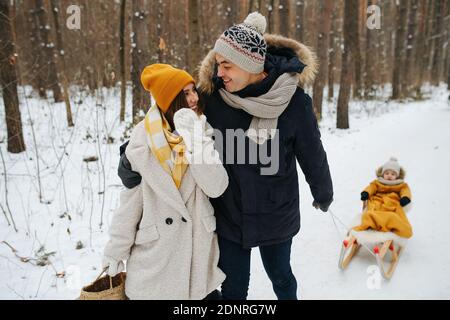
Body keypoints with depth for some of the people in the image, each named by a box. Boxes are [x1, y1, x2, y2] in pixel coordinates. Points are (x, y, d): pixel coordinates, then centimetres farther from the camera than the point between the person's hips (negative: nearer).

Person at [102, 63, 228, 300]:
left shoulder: (204, 131, -4)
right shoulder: (144, 136, -10)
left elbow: (217, 188, -15)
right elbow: (131, 196, -3)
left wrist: (195, 139, -22)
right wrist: (116, 249, 3)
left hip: (199, 248, 2)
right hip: (154, 249, -1)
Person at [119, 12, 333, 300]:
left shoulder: (294, 101, -18)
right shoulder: (212, 93, -15)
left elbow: (312, 154, -5)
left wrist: (323, 194, 11)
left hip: (276, 214, 0)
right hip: (228, 214, 1)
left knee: (281, 277, 24)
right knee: (233, 288, 17)